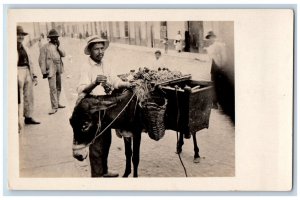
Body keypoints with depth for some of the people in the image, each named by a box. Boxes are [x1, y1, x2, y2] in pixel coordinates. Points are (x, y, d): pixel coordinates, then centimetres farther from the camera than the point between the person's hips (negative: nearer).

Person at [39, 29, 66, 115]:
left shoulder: (58, 46, 15)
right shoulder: (45, 47, -5)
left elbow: (63, 55, 3)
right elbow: (42, 60, -7)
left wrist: (58, 47, -11)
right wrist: (44, 72, -12)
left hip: (58, 70, 7)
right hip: (51, 70, -7)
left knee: (58, 87, 15)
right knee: (53, 88, -12)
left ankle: (57, 103, 30)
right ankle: (54, 107, -9)